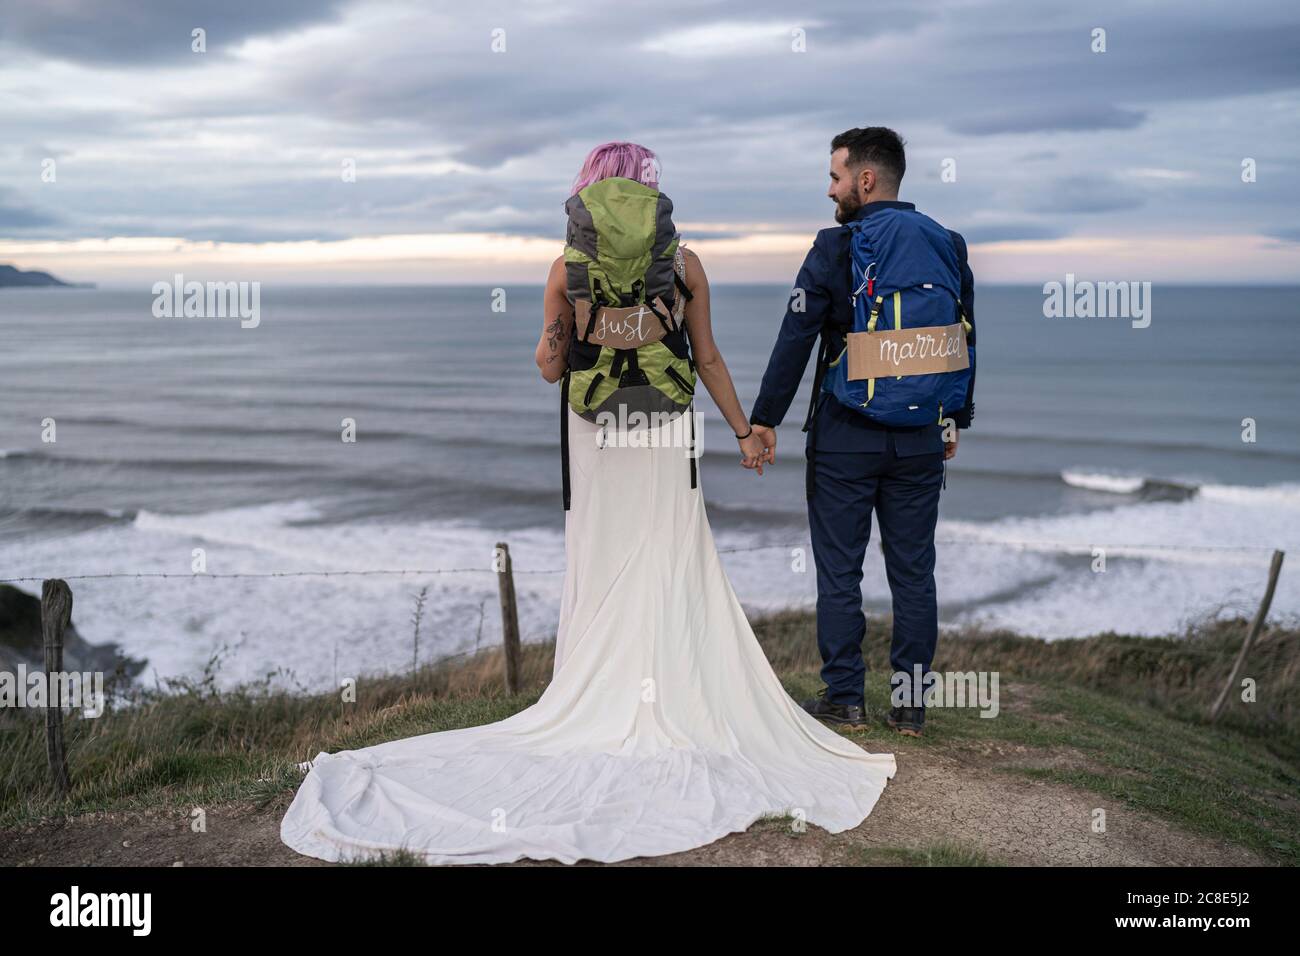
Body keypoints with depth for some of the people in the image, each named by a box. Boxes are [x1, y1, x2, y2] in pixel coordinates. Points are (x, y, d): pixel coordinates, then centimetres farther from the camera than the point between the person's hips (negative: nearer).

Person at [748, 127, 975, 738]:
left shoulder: (835, 247, -8)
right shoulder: (948, 246, 6)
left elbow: (796, 339, -9)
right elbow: (965, 340, 12)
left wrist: (764, 418, -3)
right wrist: (956, 419, 21)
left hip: (845, 436, -4)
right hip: (920, 438, 4)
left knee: (839, 571, 6)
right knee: (914, 573, 9)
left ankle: (845, 697, 12)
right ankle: (910, 703, 14)